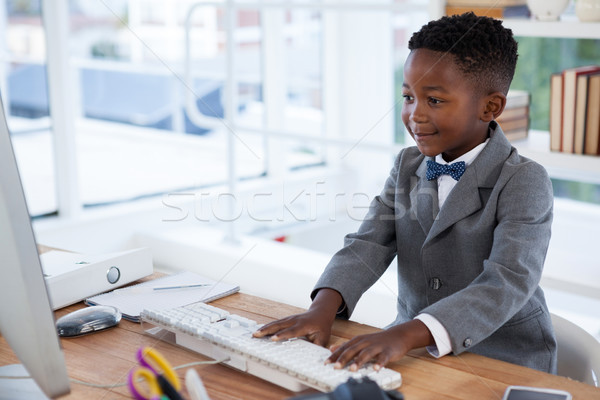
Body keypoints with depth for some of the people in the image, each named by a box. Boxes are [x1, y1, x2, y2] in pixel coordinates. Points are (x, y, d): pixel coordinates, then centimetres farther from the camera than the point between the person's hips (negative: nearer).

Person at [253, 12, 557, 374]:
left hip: (504, 365, -5)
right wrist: (324, 306, -25)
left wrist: (406, 336, -39)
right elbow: (370, 243, -3)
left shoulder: (523, 182, -13)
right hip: (414, 348, 5)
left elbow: (508, 283, -25)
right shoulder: (407, 167, 8)